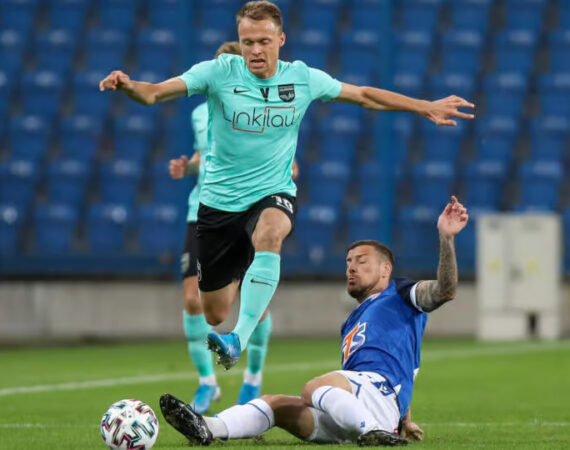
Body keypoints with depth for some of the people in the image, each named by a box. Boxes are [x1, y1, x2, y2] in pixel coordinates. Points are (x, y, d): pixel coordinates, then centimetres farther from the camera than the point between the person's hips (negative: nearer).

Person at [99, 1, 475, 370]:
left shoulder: (303, 79, -3)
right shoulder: (218, 73, -10)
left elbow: (365, 96, 10)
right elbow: (154, 93, -17)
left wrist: (426, 108, 8)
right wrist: (127, 85, -39)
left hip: (273, 195, 0)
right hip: (220, 201, 0)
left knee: (269, 233, -39)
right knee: (214, 314, 6)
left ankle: (240, 340, -41)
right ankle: (238, 277, 46)